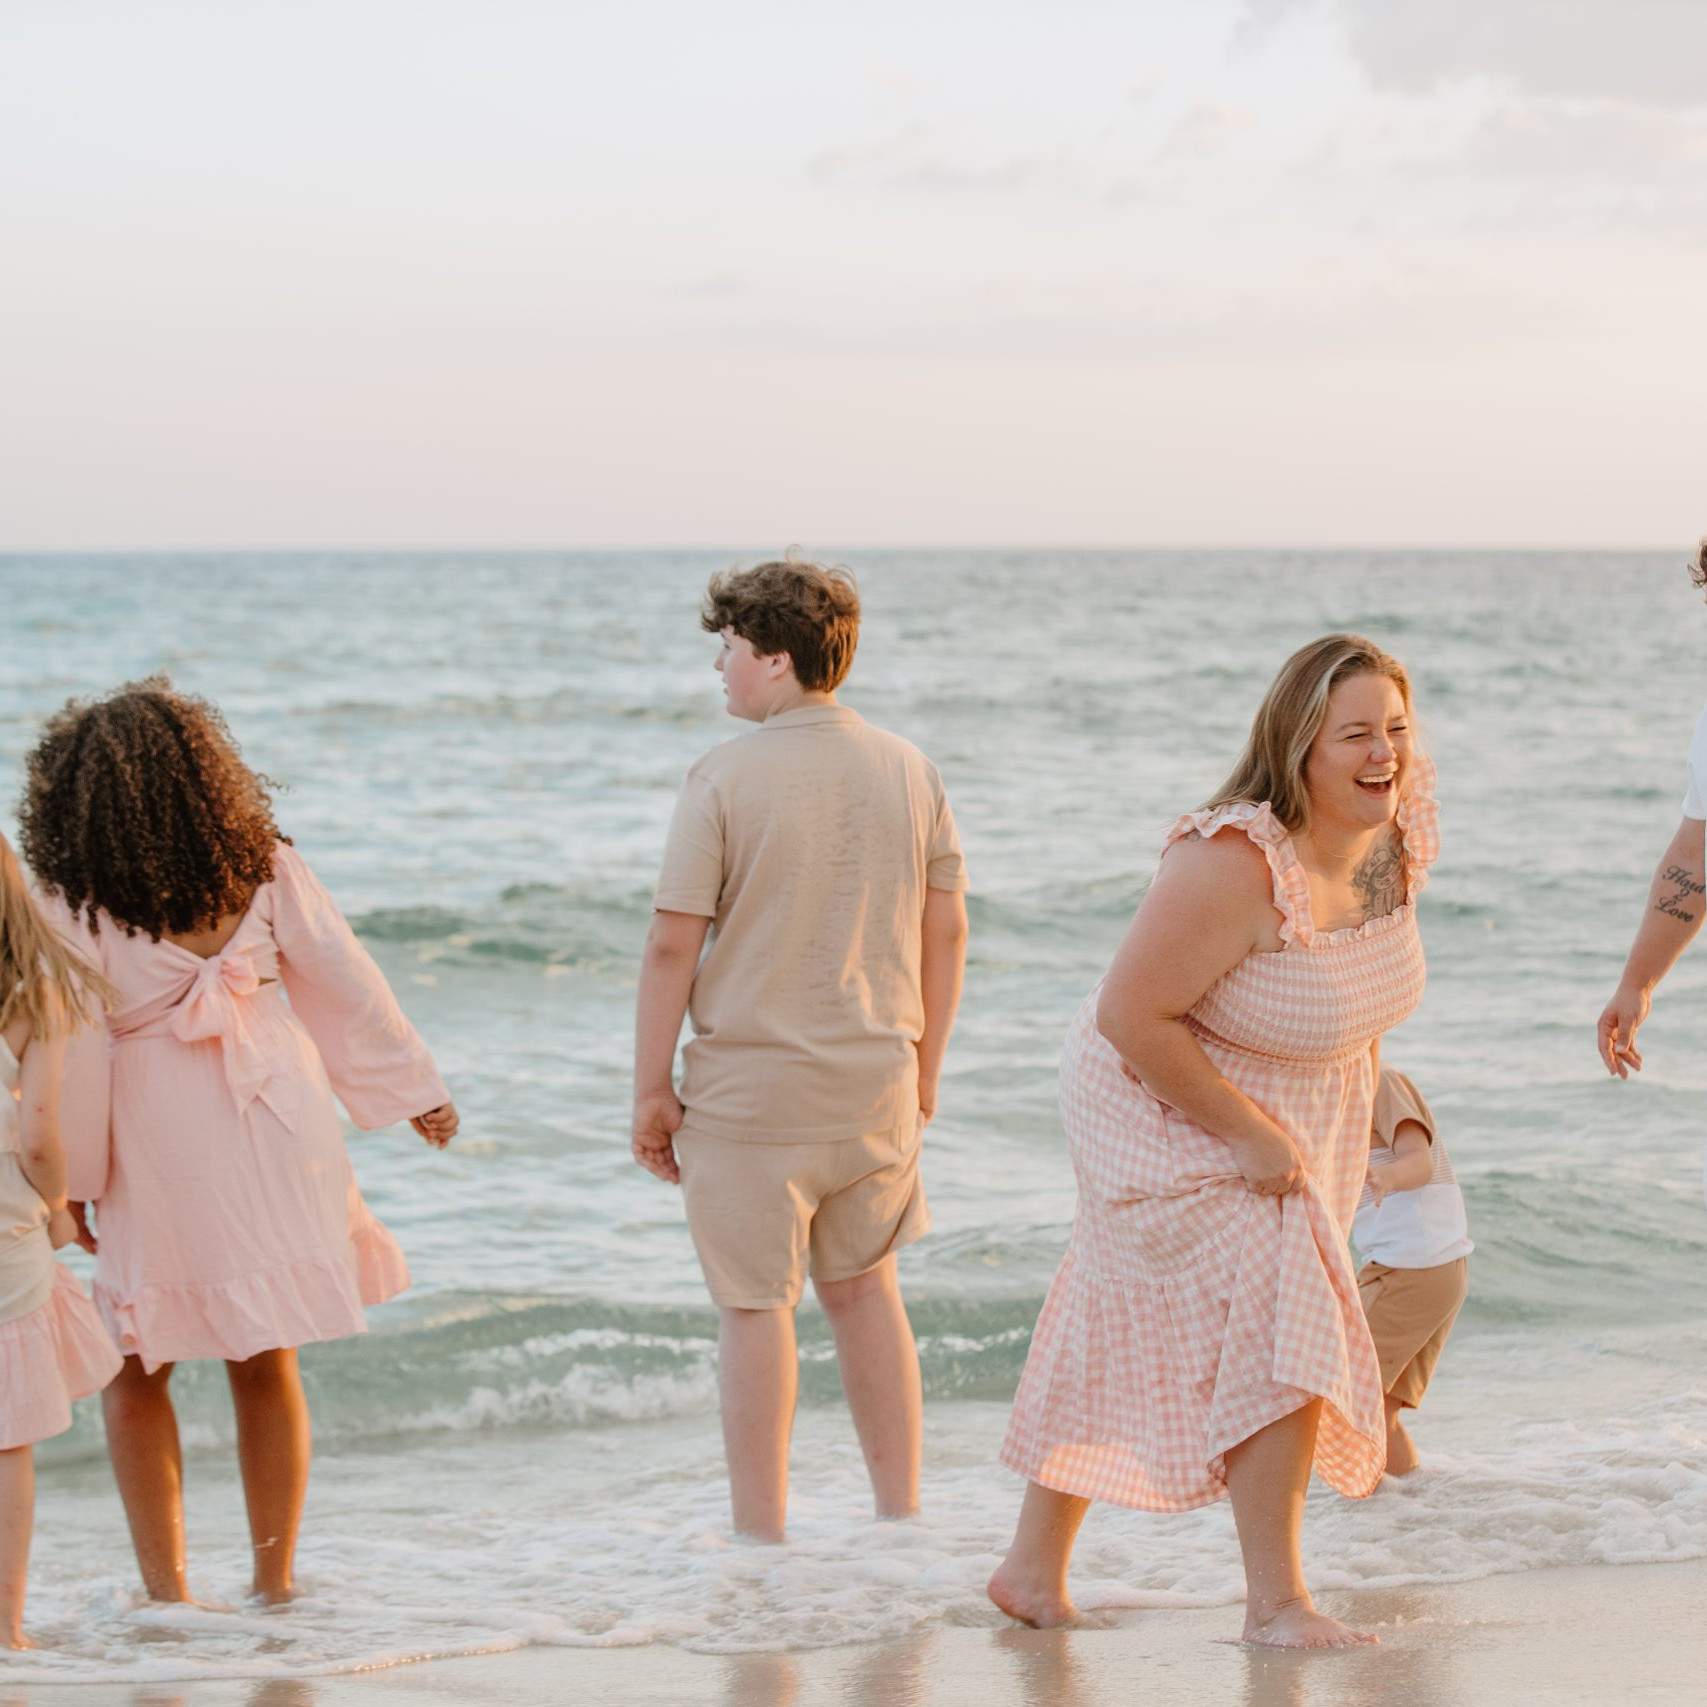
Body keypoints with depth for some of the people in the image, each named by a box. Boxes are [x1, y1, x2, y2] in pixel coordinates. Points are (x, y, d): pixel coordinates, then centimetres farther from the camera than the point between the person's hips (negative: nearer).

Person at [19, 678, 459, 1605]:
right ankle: (275, 1582, 22)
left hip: (158, 1160, -3)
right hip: (275, 1139, 3)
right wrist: (416, 1090, 15)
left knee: (136, 1375, 12)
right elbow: (347, 989, 3)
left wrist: (69, 1180, 2)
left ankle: (166, 1591, 10)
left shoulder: (77, 911, -14)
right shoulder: (267, 873, -5)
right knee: (267, 1368, 15)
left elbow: (69, 1051, -10)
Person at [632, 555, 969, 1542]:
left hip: (750, 1083, -5)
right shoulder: (909, 771, 2)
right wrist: (922, 1076, 17)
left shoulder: (727, 777, -12)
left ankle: (763, 1536, 9)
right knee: (864, 1286, 19)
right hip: (876, 1085, 5)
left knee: (757, 1307, 4)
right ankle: (901, 1516, 23)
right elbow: (946, 935, 7)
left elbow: (674, 945, -12)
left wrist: (653, 1091, -4)